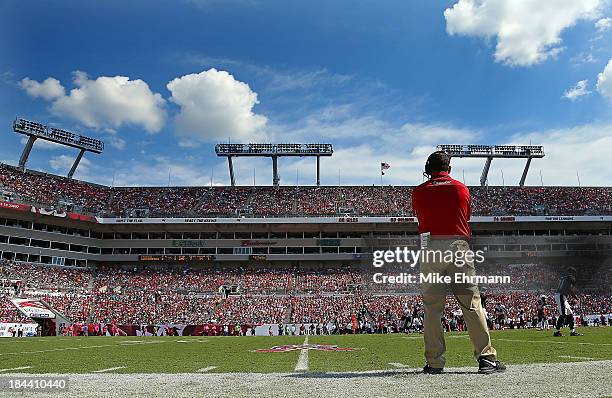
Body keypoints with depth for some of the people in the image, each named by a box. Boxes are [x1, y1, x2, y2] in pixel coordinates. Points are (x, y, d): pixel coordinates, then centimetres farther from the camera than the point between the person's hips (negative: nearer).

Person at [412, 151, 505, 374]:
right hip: (459, 247, 1)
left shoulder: (419, 192, 7)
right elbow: (466, 218, 17)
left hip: (431, 247, -1)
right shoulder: (461, 188, 11)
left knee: (432, 306, 3)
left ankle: (434, 362, 6)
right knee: (471, 303, 3)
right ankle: (486, 357, 3)